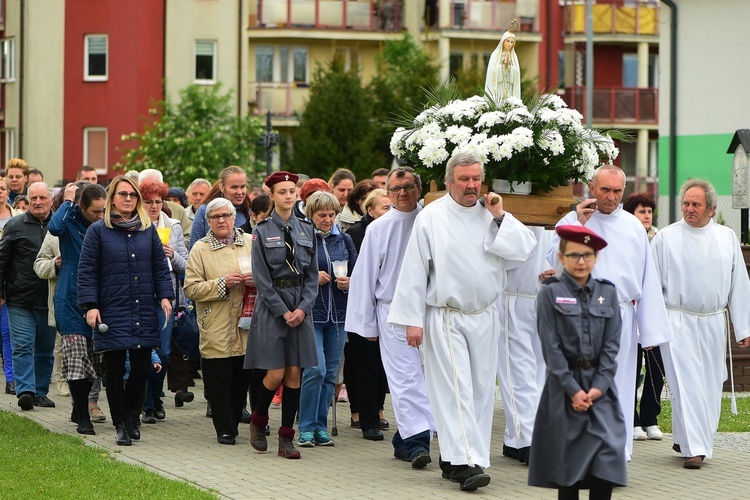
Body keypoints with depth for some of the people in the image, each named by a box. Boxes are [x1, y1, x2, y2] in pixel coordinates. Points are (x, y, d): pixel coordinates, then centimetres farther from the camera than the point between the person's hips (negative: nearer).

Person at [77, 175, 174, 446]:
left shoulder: (148, 230, 11)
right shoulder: (98, 230, 1)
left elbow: (160, 266, 13)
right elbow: (87, 271, -1)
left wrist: (165, 296, 0)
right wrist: (90, 306, -9)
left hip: (144, 312, 3)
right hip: (112, 313, -3)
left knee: (142, 368, 1)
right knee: (115, 370, -1)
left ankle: (131, 413, 26)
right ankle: (121, 425, 9)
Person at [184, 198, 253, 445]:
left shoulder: (251, 243, 10)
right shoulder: (200, 249, 1)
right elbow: (191, 288, -6)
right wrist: (222, 284, -17)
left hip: (246, 329, 3)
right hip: (216, 331, -3)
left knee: (242, 380, 8)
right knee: (220, 383, -1)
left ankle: (234, 423, 23)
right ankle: (225, 430, 8)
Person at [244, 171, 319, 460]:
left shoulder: (306, 230, 9)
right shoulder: (262, 232, -2)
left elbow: (312, 275, 9)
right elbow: (262, 279, -5)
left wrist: (302, 308, -5)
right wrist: (283, 311, -11)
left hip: (300, 308, 3)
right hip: (271, 307, -3)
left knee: (295, 373, 0)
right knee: (275, 374, -8)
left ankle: (287, 438, 6)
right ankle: (258, 421, 19)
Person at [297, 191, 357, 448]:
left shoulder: (344, 240, 11)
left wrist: (349, 282, -5)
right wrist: (312, 277, -15)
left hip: (338, 314, 5)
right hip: (310, 313, -5)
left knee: (330, 373, 6)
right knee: (316, 370, -14)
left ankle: (320, 427, 14)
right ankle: (306, 427, -3)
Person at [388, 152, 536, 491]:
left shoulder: (493, 217, 7)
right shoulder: (430, 218, -3)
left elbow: (525, 249, 0)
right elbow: (414, 271, -3)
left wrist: (501, 218, -8)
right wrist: (412, 320, -6)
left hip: (484, 317, 5)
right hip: (444, 319, -4)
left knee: (480, 390, 6)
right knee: (455, 390, -11)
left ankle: (452, 459, 16)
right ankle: (467, 462, -17)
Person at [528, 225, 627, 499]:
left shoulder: (607, 293, 8)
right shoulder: (550, 293, -1)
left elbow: (611, 344, 5)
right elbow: (551, 347, -6)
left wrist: (599, 386, -7)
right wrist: (573, 389, -12)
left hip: (600, 386, 2)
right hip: (564, 384, -2)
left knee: (608, 447, -10)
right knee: (567, 457, 0)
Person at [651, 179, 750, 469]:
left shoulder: (726, 238, 7)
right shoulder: (665, 238, -1)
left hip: (713, 323, 3)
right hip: (678, 322, -3)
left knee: (710, 387, 7)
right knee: (686, 383, -9)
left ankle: (686, 440, 21)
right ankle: (694, 449, -8)